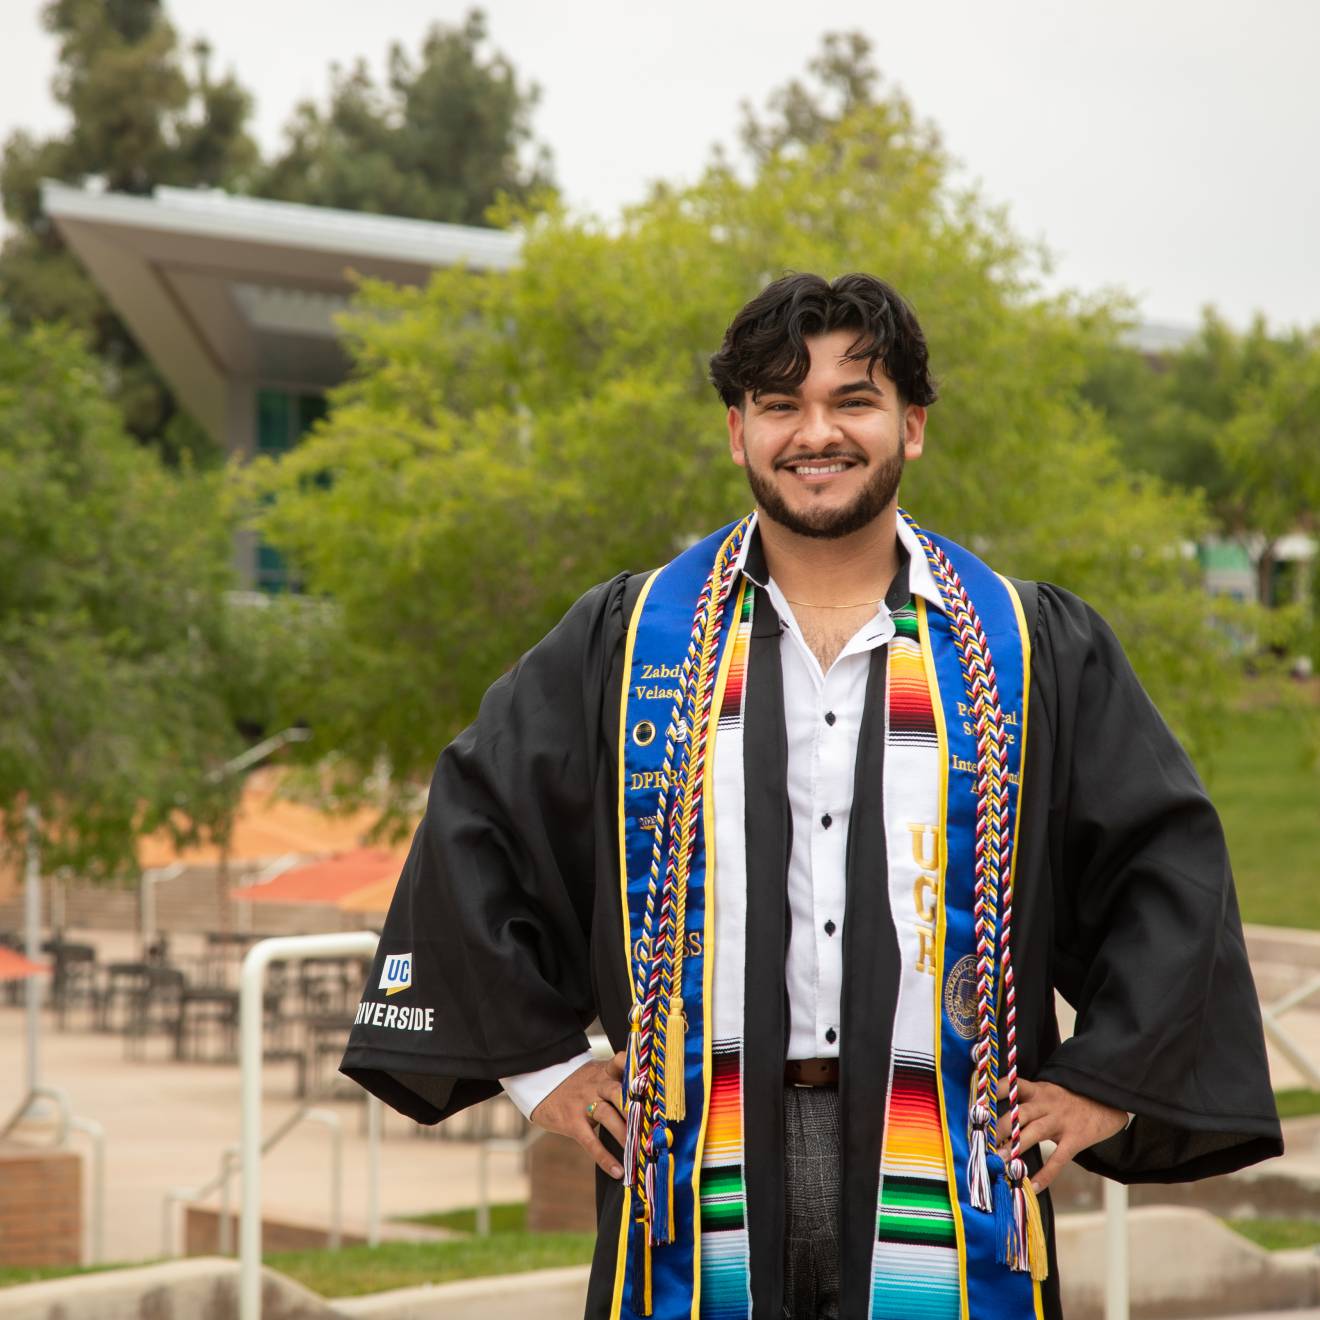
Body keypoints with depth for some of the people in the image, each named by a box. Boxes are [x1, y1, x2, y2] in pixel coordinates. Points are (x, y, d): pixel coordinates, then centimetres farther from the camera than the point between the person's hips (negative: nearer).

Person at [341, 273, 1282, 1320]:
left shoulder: (1036, 651, 7)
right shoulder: (630, 642, 8)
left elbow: (1171, 859, 9)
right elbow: (475, 832, 12)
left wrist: (1107, 1080, 2)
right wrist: (539, 1061, 7)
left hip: (944, 1192, 0)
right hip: (707, 1194, 0)